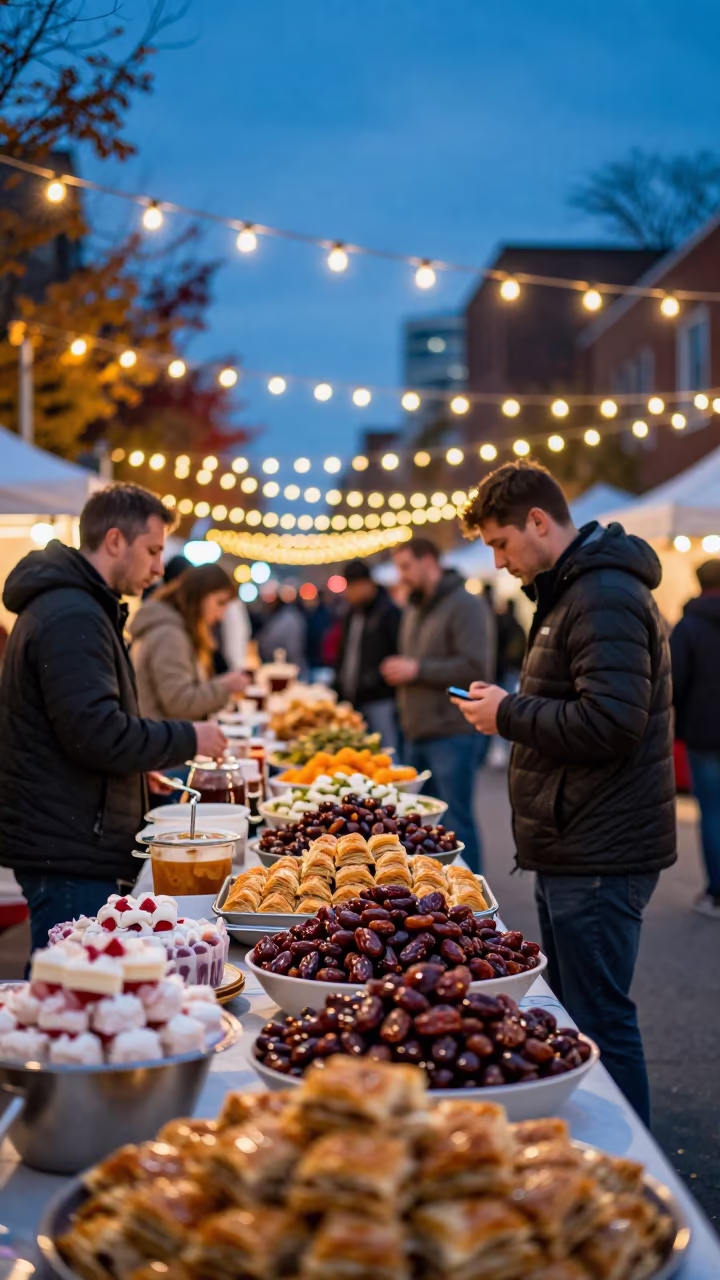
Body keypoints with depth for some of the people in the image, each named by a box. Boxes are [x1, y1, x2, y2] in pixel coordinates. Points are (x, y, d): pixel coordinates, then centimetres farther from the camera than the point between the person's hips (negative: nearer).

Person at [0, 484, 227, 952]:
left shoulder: (73, 606, 16)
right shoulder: (73, 616, -18)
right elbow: (97, 733, -25)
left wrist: (139, 766, 19)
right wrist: (187, 739, -13)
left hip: (64, 840, 11)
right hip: (69, 848, -11)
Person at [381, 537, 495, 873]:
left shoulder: (465, 606, -10)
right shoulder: (413, 609, 18)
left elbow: (476, 668, -20)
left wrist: (418, 669, -16)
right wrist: (399, 670, 11)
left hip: (452, 735, -8)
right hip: (417, 732, 9)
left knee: (455, 820, -5)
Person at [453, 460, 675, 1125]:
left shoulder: (605, 597, -18)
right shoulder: (572, 591, 17)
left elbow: (610, 722, -27)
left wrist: (510, 714, -16)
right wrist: (515, 710, 11)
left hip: (599, 858, -11)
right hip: (574, 849, 11)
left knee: (599, 1022, -3)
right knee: (569, 1014, 18)